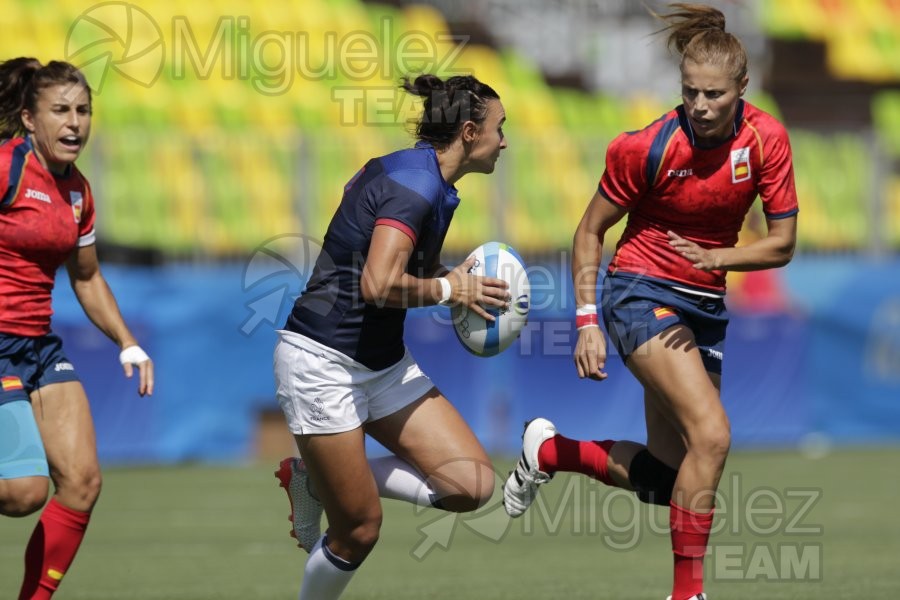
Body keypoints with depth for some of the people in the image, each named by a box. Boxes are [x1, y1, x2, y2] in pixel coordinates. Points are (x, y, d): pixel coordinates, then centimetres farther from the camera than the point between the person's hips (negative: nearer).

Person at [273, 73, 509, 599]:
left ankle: (316, 481, 11)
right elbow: (378, 285, -31)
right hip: (324, 363, -9)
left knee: (472, 484, -3)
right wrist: (448, 289, -15)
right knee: (359, 531, -4)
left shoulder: (413, 174, 9)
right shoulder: (418, 185, -20)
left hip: (383, 362, 9)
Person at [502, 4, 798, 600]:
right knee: (712, 434, -25)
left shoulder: (766, 139, -10)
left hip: (705, 305, 5)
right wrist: (587, 322, -13)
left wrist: (716, 257, -24)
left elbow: (782, 244, -6)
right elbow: (590, 231, -7)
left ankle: (550, 451, 32)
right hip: (642, 292, -5)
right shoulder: (647, 148, -18)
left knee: (669, 478, 9)